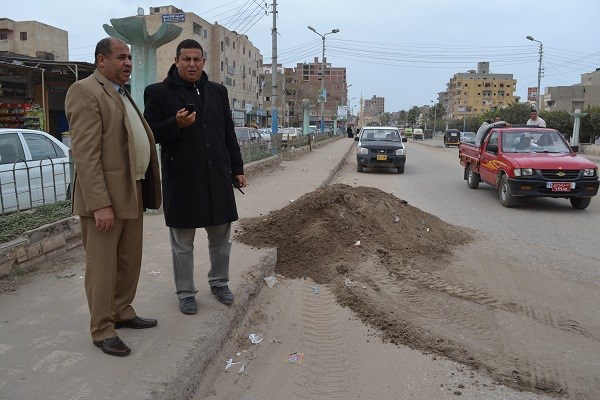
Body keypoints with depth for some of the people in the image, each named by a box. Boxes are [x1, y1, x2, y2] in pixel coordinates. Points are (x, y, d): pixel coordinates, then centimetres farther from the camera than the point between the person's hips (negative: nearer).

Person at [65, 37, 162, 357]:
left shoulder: (122, 94, 19)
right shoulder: (85, 91, -10)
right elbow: (85, 154, -18)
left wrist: (147, 190, 15)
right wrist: (100, 204, -23)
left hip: (133, 193, 9)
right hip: (104, 197, -9)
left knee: (130, 261, 16)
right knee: (103, 266, 2)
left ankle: (122, 312, 32)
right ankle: (102, 330, 15)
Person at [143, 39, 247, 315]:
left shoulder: (217, 91, 12)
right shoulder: (159, 93, -1)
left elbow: (229, 134, 15)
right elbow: (150, 132, -2)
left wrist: (237, 168, 12)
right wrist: (176, 124, -20)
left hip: (217, 177, 4)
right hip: (181, 179, -3)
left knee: (221, 235, 13)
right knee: (182, 242, 8)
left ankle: (219, 282, 33)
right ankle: (185, 292, 23)